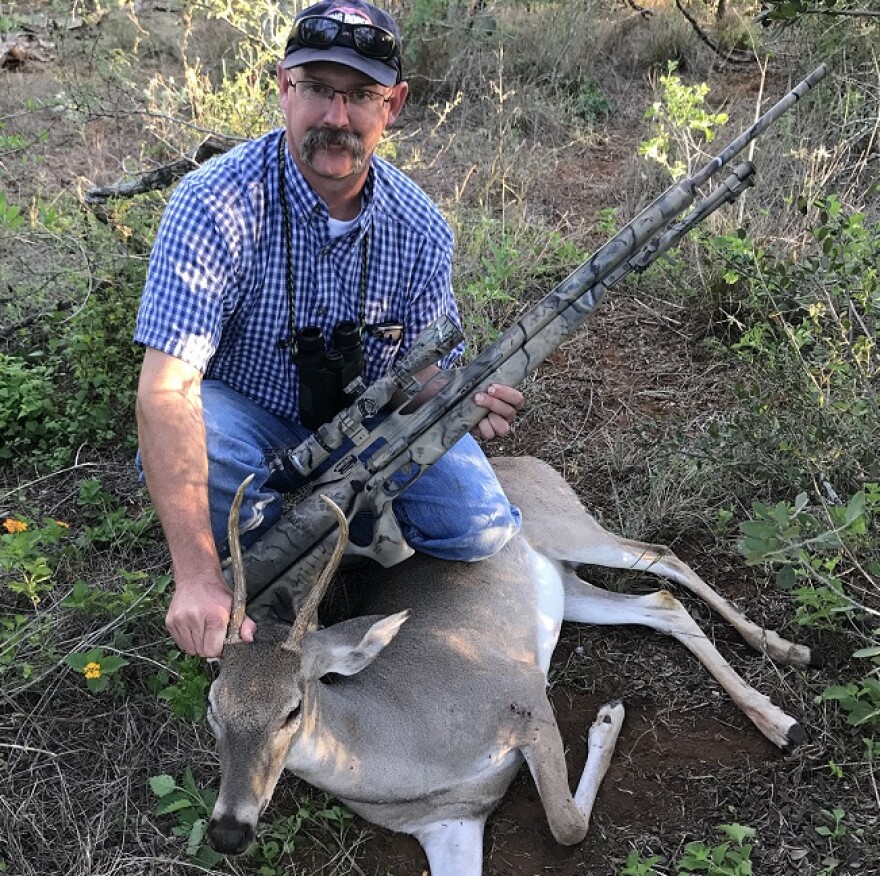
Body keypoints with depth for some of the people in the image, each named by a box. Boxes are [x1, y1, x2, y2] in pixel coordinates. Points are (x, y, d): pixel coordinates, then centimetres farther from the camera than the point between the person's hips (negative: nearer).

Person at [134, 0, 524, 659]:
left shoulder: (419, 227, -12)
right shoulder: (216, 205, -27)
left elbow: (423, 370, -4)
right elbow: (166, 390, -34)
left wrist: (466, 401, -31)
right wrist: (198, 576, -42)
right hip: (249, 415, -2)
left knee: (480, 528, -17)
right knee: (184, 455, -37)